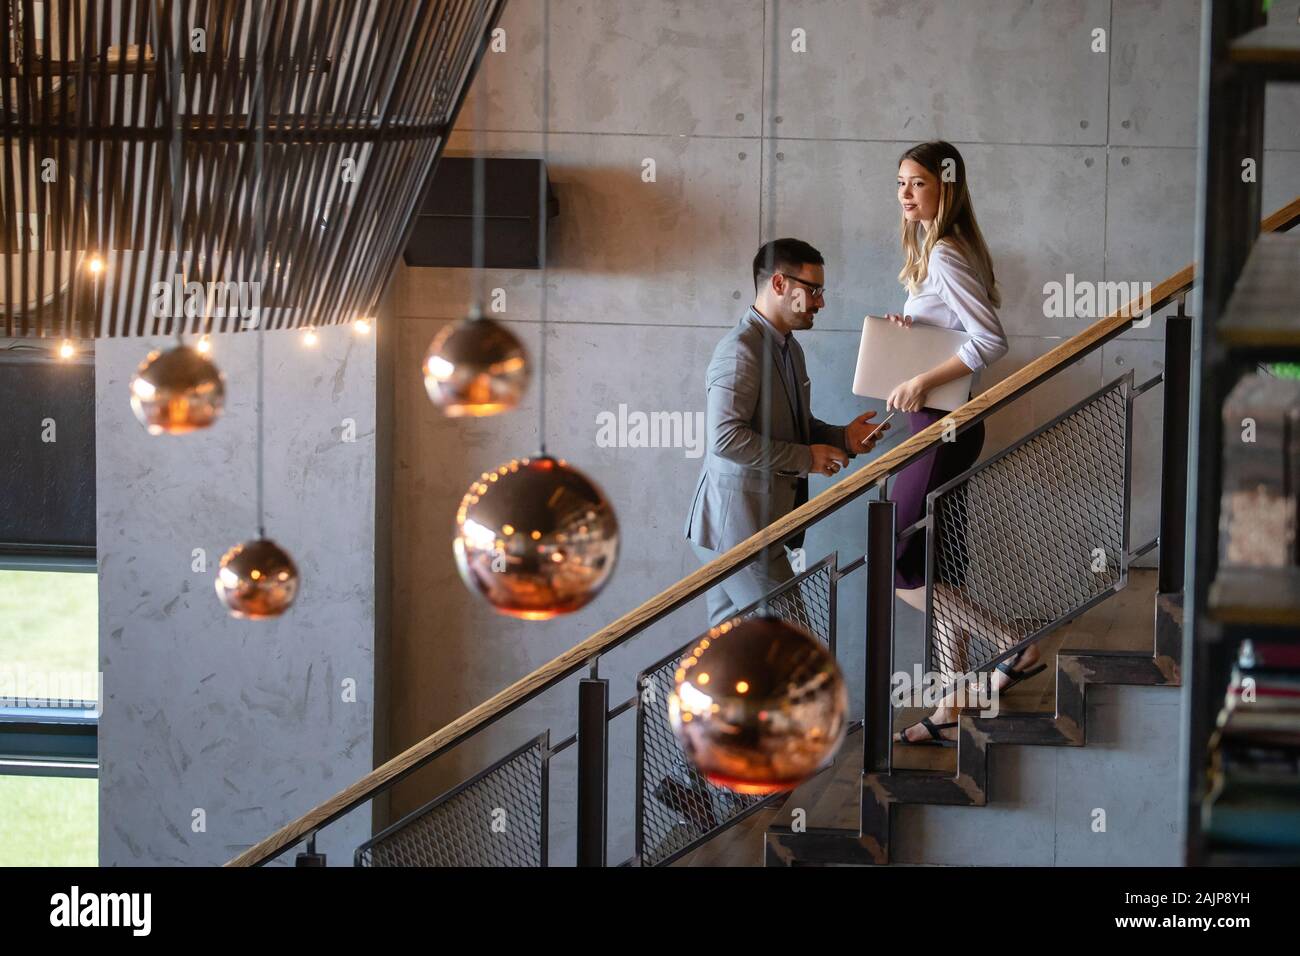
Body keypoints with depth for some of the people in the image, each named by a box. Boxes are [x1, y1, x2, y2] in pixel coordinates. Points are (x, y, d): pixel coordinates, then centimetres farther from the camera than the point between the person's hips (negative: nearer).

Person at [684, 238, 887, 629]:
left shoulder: (788, 347, 15)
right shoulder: (740, 350, -18)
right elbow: (725, 436, -27)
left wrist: (842, 438, 7)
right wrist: (806, 458, -21)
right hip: (736, 526, -10)